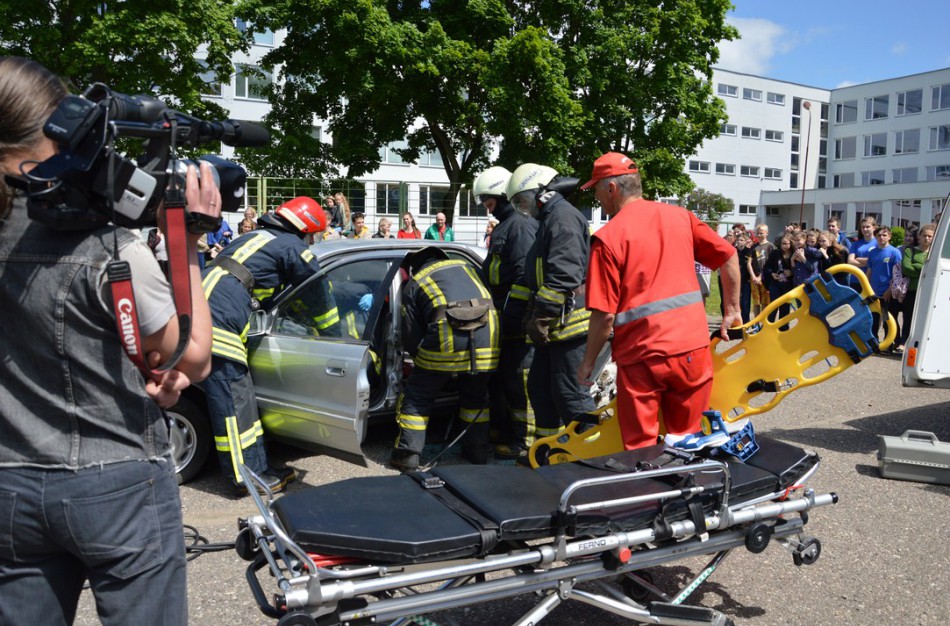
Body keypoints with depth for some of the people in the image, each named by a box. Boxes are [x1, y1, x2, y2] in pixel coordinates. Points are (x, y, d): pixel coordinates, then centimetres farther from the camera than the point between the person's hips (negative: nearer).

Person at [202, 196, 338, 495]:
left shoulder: (257, 235, 26)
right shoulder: (293, 247, 0)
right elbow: (320, 295, 7)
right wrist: (334, 341, 18)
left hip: (202, 310, 9)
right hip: (219, 322, -9)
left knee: (240, 396, 13)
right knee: (233, 400, -3)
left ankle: (257, 467, 21)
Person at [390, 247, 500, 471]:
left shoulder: (413, 284, 19)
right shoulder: (462, 266, 31)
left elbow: (411, 337, 13)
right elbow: (489, 297, 31)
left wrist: (420, 358, 32)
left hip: (448, 336, -4)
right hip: (488, 335, 4)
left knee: (417, 396, 14)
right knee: (476, 394, 26)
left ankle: (408, 454, 14)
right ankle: (477, 450, 31)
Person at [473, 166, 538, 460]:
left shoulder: (521, 225, -14)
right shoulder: (504, 225, 20)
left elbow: (524, 275, -22)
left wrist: (511, 314, -22)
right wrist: (494, 309, 27)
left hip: (518, 323, -11)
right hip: (502, 319, 11)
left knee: (518, 381, -5)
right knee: (497, 377, 17)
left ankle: (523, 441, 4)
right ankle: (502, 430, 29)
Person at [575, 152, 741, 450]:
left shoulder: (608, 237, -8)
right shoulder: (679, 216, 6)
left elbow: (604, 314, -11)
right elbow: (729, 256, 11)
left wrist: (588, 362, 3)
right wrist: (732, 311, 22)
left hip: (640, 355, -4)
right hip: (692, 346, 5)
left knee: (641, 448, 9)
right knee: (687, 440, 19)